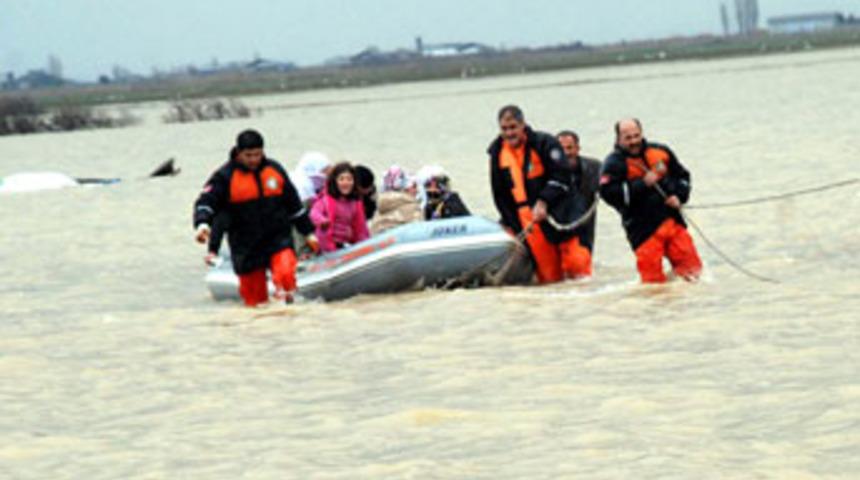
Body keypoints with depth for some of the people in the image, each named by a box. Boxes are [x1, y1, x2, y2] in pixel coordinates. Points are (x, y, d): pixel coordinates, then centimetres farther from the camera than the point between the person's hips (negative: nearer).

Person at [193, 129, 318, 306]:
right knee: (254, 297, 5)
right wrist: (203, 223, -35)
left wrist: (308, 231, 22)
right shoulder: (225, 176, -4)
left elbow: (294, 203, 18)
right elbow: (206, 201, -14)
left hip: (278, 238, 1)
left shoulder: (275, 170, 7)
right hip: (246, 245, -1)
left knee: (285, 273, -28)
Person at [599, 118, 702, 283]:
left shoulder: (660, 152, 10)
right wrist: (642, 184, -20)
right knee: (653, 276, -7)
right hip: (643, 229, -4)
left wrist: (679, 196, 1)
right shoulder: (614, 164, -5)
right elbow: (610, 193, -19)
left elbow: (682, 176, 21)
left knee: (691, 266, 2)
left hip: (672, 220, 4)